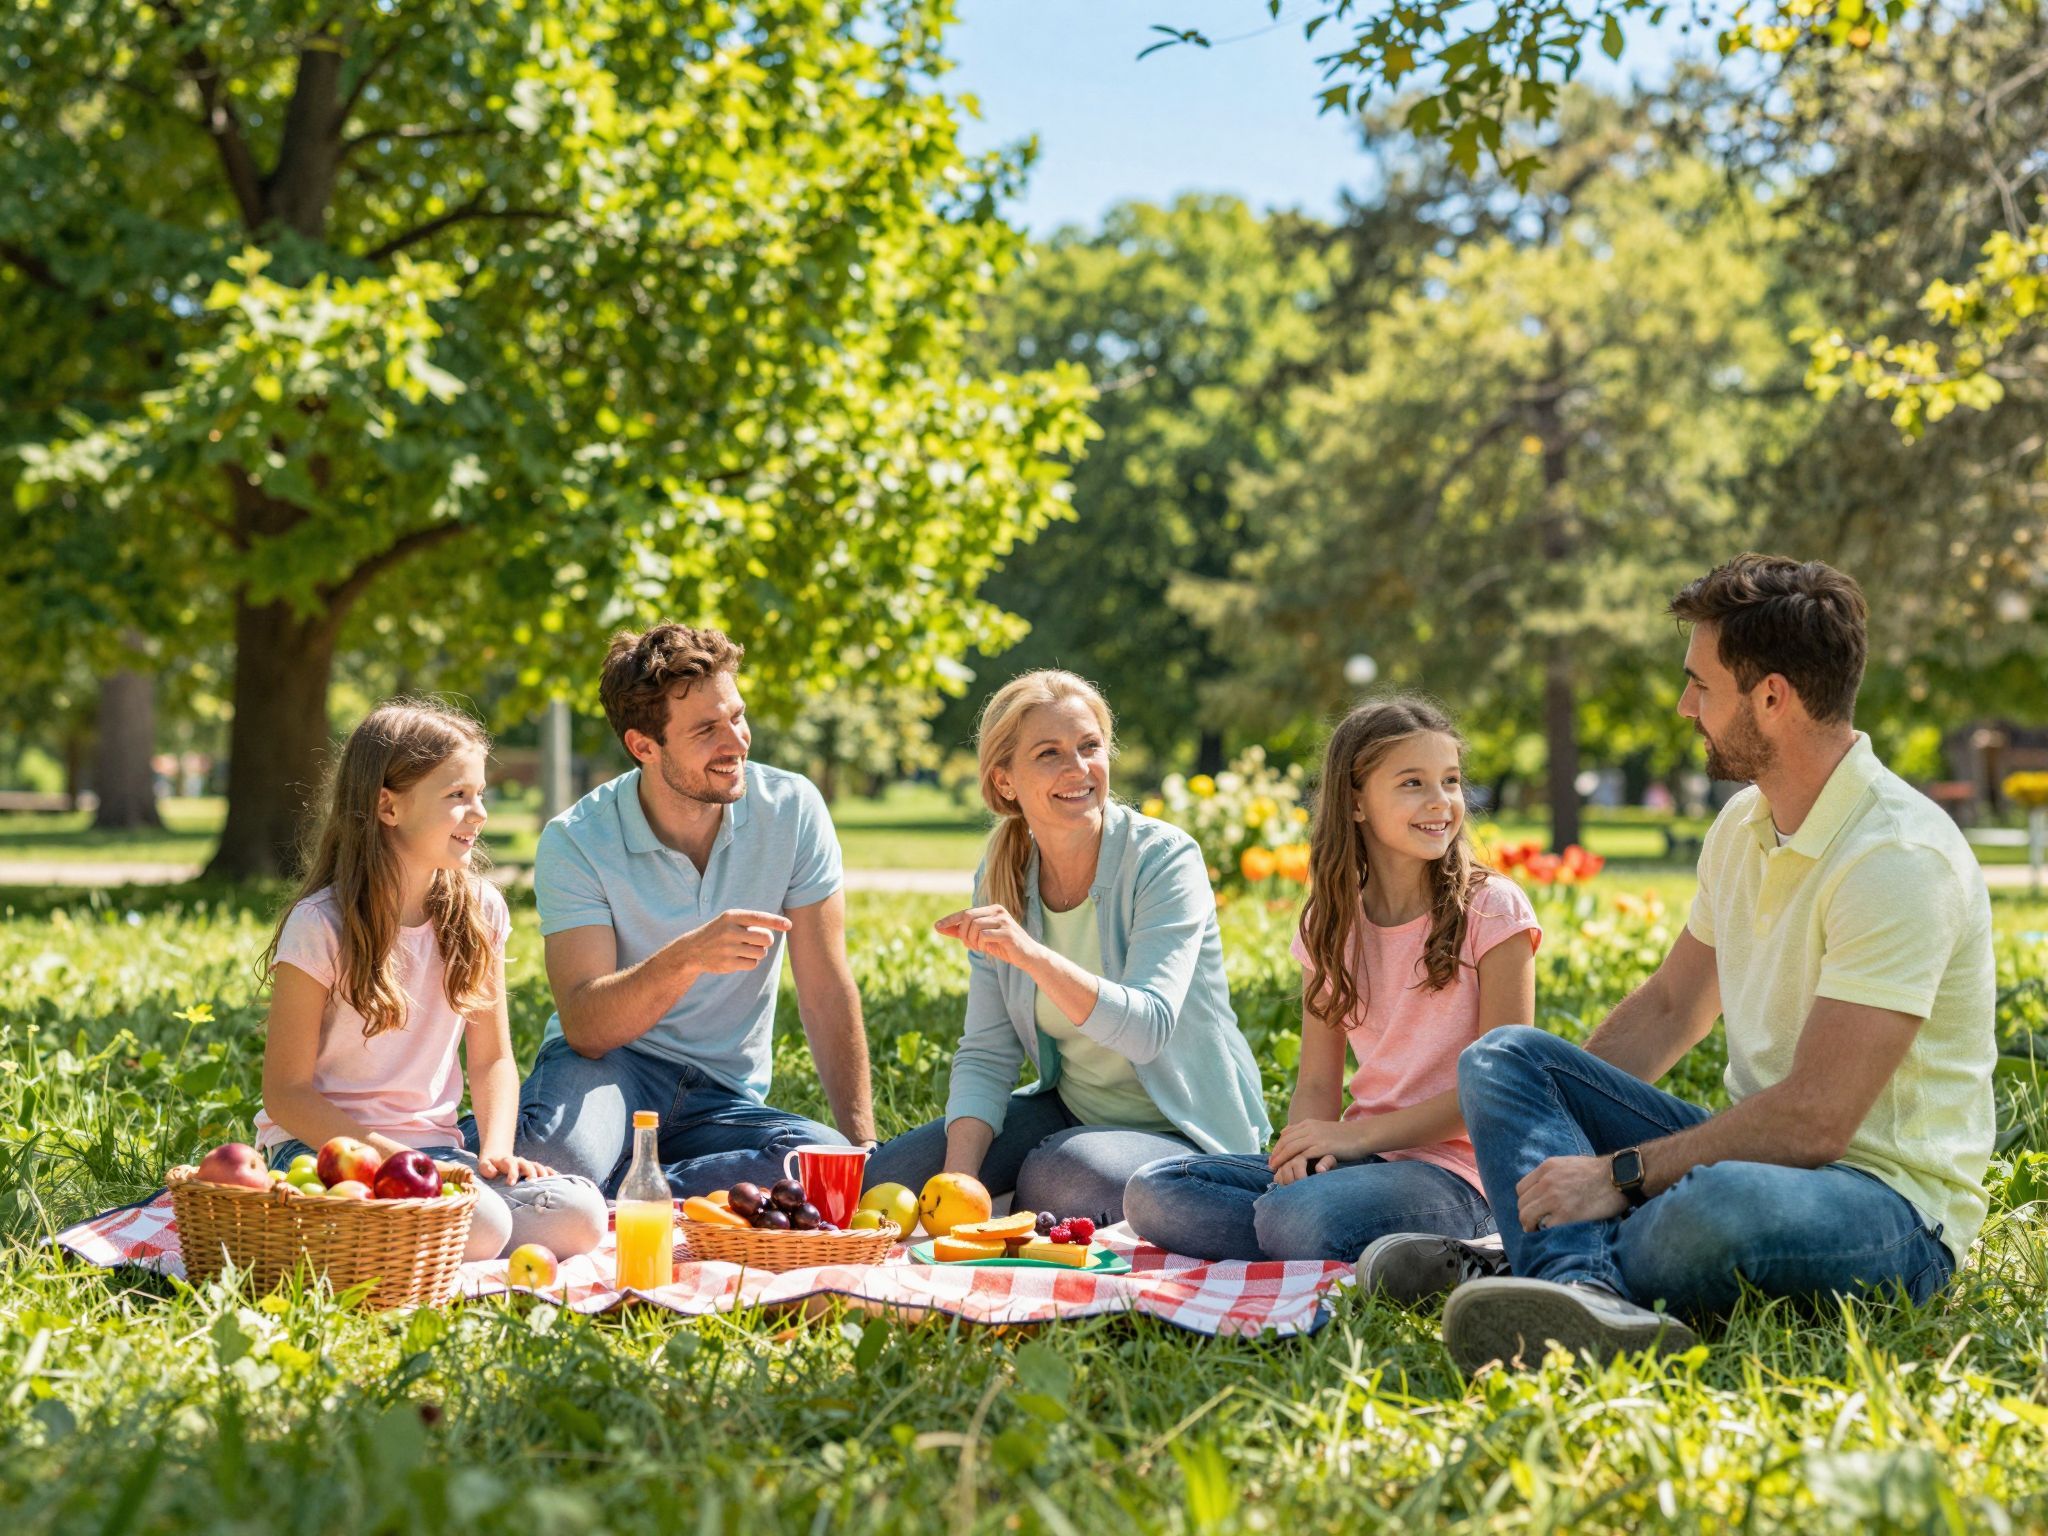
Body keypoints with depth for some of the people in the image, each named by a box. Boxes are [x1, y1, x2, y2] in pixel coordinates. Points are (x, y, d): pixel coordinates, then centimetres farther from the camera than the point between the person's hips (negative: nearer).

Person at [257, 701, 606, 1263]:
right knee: (480, 1225, -33)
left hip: (437, 1146, 6)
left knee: (579, 1214, -20)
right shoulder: (322, 926, -11)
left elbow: (493, 1058, 10)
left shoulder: (479, 911, 5)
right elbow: (286, 1091, -11)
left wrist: (495, 1150, -9)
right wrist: (391, 1158, -22)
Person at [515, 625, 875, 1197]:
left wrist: (864, 1144, -7)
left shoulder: (793, 810, -6)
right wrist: (688, 957, -38)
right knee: (561, 1154, -40)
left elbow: (826, 991, -2)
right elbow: (586, 1029, -21)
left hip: (725, 1099, 4)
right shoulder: (574, 843, -12)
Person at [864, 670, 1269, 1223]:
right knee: (883, 1182, -8)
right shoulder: (1000, 879, -3)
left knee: (1059, 1173, -34)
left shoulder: (1164, 859, -18)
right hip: (1069, 1109, 5)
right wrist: (958, 1176, -19)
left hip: (1184, 1131, -5)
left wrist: (1029, 953, -42)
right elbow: (986, 1053, -3)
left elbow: (1148, 1028, -29)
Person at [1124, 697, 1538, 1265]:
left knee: (1296, 1220, -36)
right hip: (1359, 1158, 7)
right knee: (1152, 1193, -13)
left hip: (1452, 1170, -7)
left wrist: (1357, 1136, -14)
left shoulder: (1492, 909, -5)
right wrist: (1305, 1148, -14)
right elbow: (1317, 1085, 10)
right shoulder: (1331, 926, 10)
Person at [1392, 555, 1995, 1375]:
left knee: (1726, 1203, -43)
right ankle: (1580, 1287, -31)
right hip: (1756, 1156, 9)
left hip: (1892, 1202, -9)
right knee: (1502, 1055, -5)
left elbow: (1815, 1119, -25)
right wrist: (1525, 1123, 11)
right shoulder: (1744, 824, 9)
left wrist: (1618, 1174, -22)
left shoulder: (1898, 859, -20)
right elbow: (1671, 1007, 21)